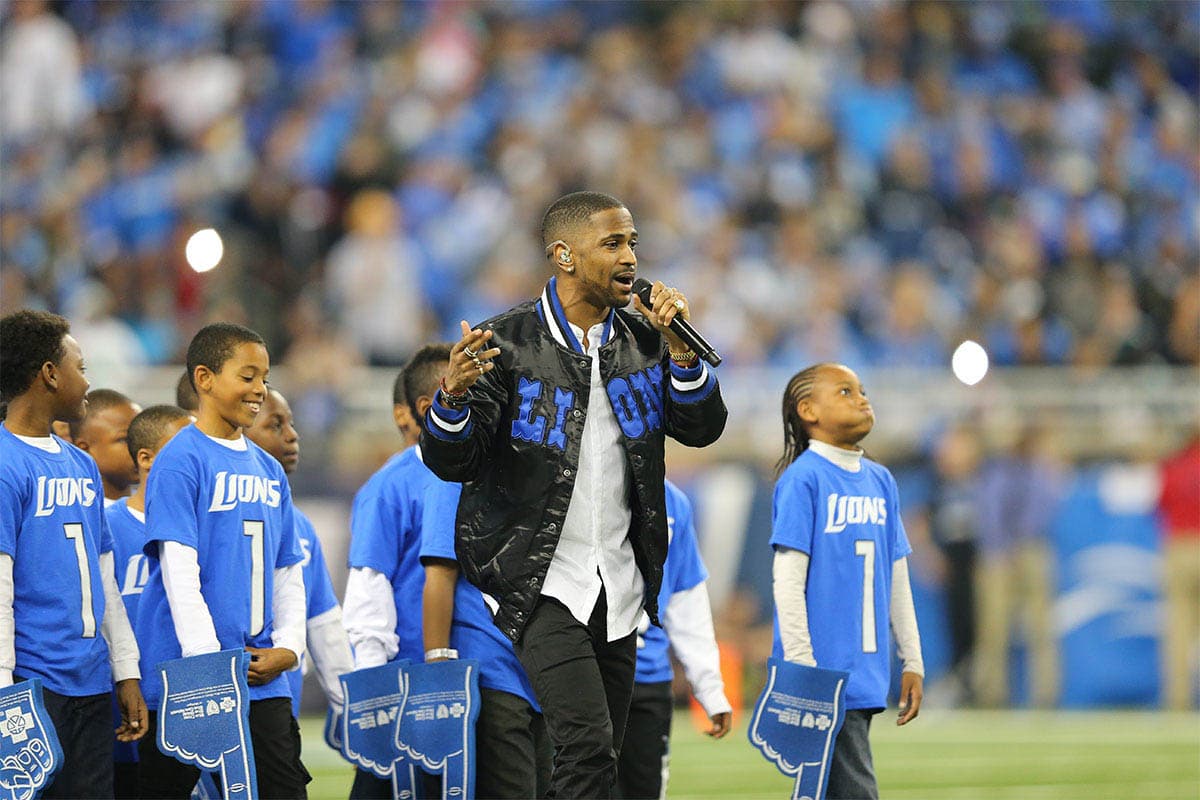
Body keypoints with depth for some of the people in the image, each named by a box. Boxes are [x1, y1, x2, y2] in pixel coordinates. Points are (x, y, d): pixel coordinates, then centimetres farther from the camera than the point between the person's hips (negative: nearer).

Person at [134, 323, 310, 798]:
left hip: (263, 681, 6)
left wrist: (288, 647, 2)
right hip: (186, 681, -6)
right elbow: (178, 569, -14)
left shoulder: (268, 471, 14)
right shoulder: (180, 462, -8)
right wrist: (209, 660, -19)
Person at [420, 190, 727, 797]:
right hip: (542, 581, -6)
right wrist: (453, 398, -31)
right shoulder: (509, 342, -8)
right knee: (587, 744, -20)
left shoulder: (643, 340, 8)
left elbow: (702, 429, 4)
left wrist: (679, 350, -11)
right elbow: (451, 463, -10)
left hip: (620, 582, 6)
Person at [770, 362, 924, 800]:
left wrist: (912, 661, 19)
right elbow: (788, 581, -10)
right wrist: (801, 666, -15)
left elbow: (896, 578, 20)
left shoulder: (880, 481, 15)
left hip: (865, 677, 7)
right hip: (824, 677, -7)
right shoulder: (802, 479, -7)